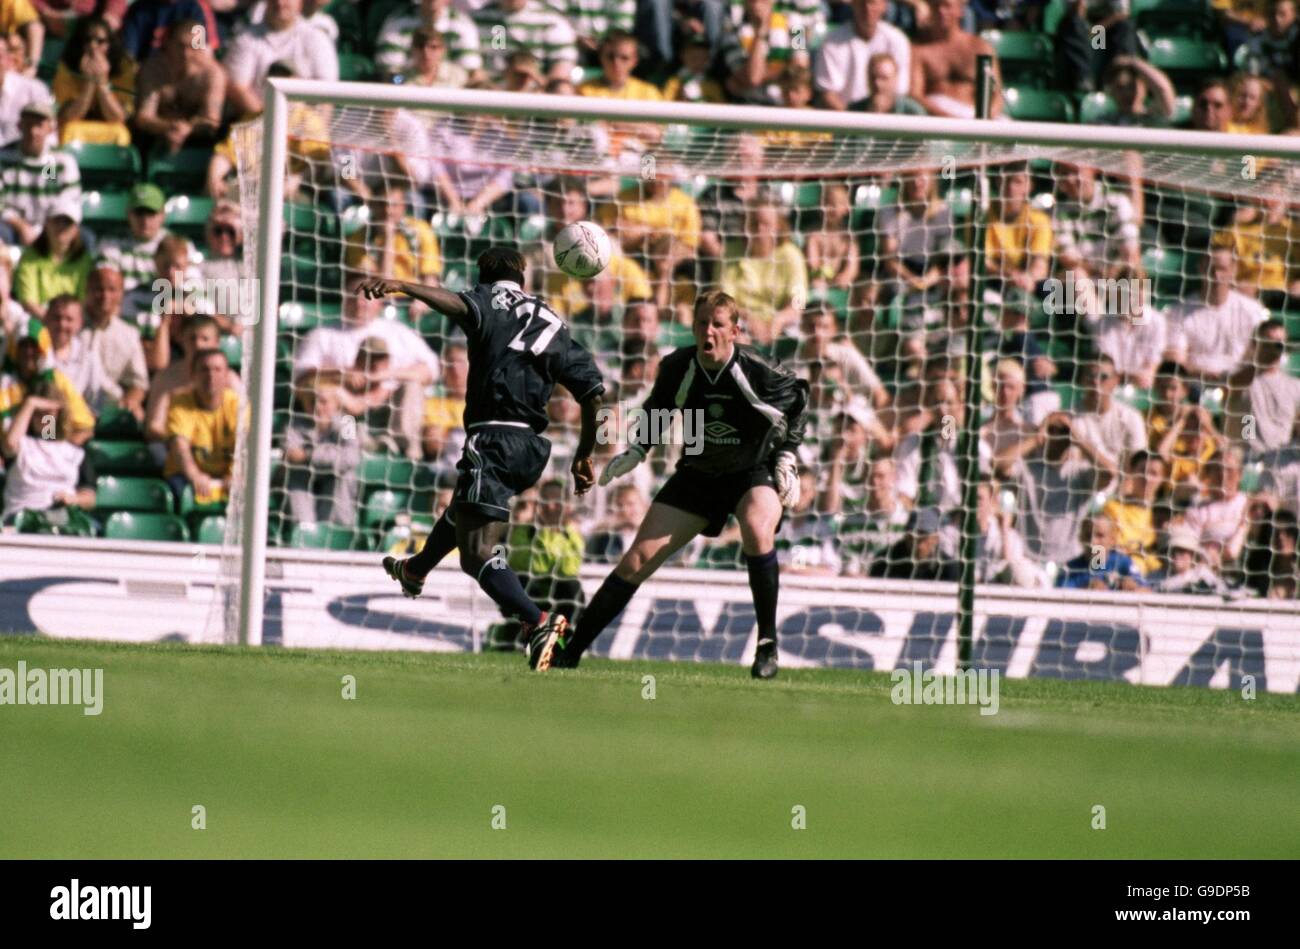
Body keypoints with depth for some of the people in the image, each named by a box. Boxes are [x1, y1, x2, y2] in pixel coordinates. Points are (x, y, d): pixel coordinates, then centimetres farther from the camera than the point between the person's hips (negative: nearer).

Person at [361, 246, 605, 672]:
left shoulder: (491, 300, 3)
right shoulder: (551, 323, 19)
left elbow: (459, 305, -23)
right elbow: (593, 393, 13)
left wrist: (401, 286, -36)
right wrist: (584, 455, 21)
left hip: (494, 437, -7)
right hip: (533, 448, 7)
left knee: (477, 554, -11)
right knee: (464, 505, 35)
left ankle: (538, 621, -33)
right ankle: (416, 571, 62)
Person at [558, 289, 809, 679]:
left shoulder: (759, 372, -24)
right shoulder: (677, 367, -16)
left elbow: (797, 402, -3)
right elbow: (657, 408, 6)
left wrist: (787, 459, -6)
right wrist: (635, 450, -5)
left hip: (756, 471, -3)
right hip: (698, 472, 3)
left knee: (756, 529, -37)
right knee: (639, 558, -5)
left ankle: (768, 643, -22)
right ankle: (570, 651, 4)